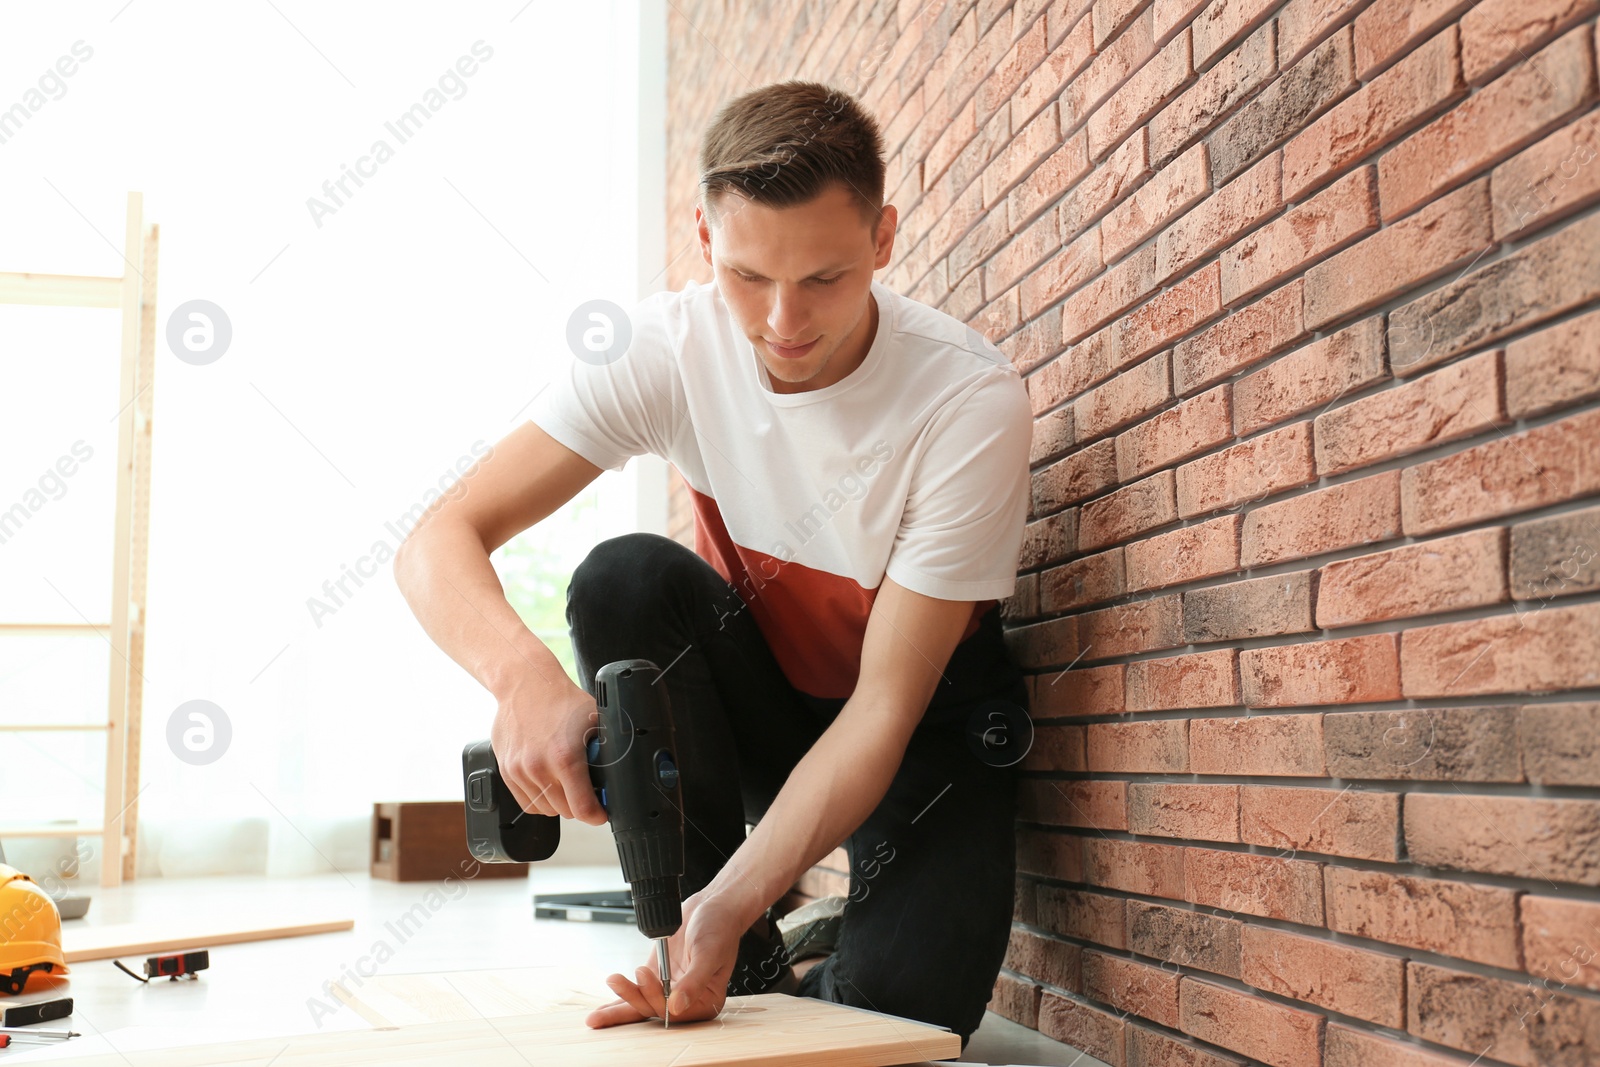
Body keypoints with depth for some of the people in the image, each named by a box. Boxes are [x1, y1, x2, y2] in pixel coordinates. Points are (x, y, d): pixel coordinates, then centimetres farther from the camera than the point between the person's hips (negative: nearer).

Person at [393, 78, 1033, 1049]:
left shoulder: (971, 399, -27)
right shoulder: (665, 349, -20)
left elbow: (886, 709, -27)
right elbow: (440, 542, -24)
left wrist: (731, 903, -39)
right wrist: (525, 674, -47)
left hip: (925, 723, -3)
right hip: (758, 704, 3)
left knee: (906, 996, -28)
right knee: (623, 579, -28)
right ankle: (748, 969, -12)